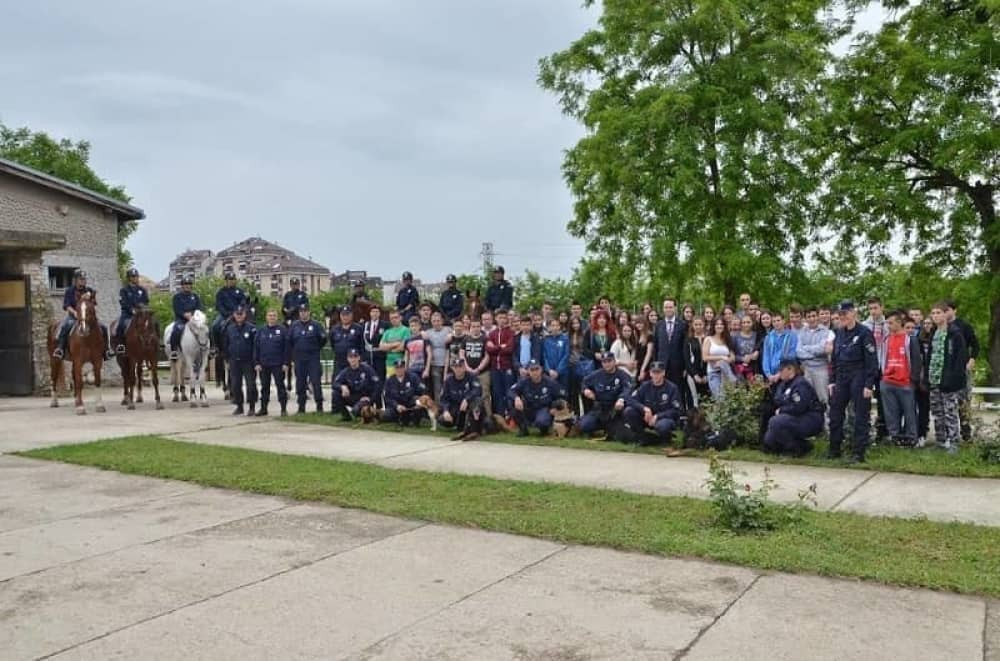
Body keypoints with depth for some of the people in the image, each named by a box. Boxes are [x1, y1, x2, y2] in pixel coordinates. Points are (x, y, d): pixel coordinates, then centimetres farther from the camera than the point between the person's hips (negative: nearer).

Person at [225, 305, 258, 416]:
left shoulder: (251, 328, -5)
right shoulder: (229, 329, 8)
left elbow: (256, 345, -7)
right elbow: (226, 344, 14)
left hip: (248, 361, -4)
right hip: (234, 362, 4)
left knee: (251, 385, -2)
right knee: (235, 385, 7)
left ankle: (252, 407, 7)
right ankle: (239, 406, 19)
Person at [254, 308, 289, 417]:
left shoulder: (283, 330, -1)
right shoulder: (261, 331, 8)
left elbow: (286, 348, -4)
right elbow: (257, 348, 8)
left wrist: (286, 363, -10)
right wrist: (257, 363, 1)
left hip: (278, 364, -3)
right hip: (264, 365, 3)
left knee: (280, 385, -2)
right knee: (264, 387, 10)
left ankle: (284, 408, 2)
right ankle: (263, 408, 18)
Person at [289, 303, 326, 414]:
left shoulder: (316, 325, -2)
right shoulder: (294, 325, 9)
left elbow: (323, 339, 2)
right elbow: (289, 340, 17)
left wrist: (315, 349, 6)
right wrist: (294, 353, 13)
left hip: (313, 359, -4)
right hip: (299, 359, 4)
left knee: (316, 382, -8)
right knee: (300, 383, 7)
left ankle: (319, 406, -2)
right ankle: (301, 407, 14)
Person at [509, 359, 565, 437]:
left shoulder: (550, 382, -10)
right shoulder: (524, 382, -6)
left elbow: (562, 397, -2)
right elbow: (512, 391, -14)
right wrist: (516, 398, -35)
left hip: (544, 410, -3)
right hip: (528, 411, 3)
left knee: (541, 421, -39)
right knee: (512, 401, -22)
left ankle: (545, 428, 3)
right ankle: (523, 429, -5)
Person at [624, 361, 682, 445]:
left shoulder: (672, 388, -9)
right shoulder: (645, 386, 0)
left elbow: (675, 411, -12)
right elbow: (629, 399, -10)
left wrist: (657, 416, -22)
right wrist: (644, 408, -27)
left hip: (665, 418, -3)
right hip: (647, 418, 3)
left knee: (662, 425, -40)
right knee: (629, 411, -22)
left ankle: (666, 437, -2)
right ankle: (642, 437, -4)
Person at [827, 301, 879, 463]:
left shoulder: (864, 333, -8)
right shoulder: (839, 333, 12)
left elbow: (871, 360, -11)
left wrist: (869, 384, -16)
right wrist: (832, 381, 12)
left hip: (859, 377, -7)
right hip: (841, 378, 7)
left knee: (861, 416, -1)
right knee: (835, 414, 8)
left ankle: (859, 453, 5)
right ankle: (834, 449, 19)